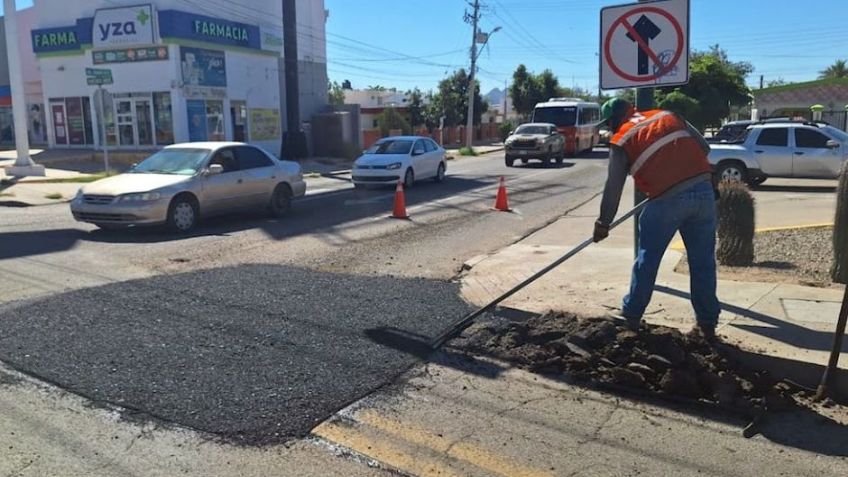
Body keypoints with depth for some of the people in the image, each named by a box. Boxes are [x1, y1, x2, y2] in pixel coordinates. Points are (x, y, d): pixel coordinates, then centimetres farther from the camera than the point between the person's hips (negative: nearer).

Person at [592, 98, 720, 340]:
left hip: (668, 199, -4)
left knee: (647, 259, 13)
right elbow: (704, 147, 18)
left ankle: (632, 315, 25)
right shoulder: (668, 115, 20)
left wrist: (603, 223, 13)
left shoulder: (621, 141, 8)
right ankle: (707, 323, 20)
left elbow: (613, 188, 5)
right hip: (704, 190, 4)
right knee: (703, 261, 13)